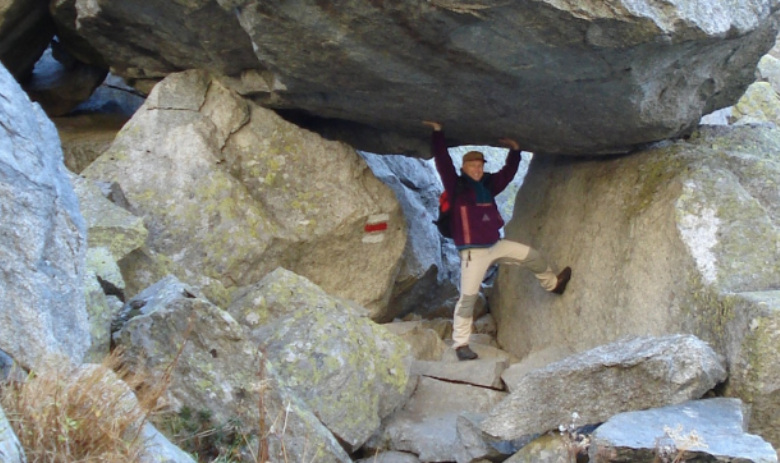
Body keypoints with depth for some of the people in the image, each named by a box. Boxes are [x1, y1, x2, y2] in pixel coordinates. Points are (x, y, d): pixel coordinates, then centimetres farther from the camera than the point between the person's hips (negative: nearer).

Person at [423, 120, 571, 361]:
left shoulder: (488, 185, 10)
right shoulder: (456, 186, -7)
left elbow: (508, 172, 23)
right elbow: (443, 162, -16)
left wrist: (515, 150, 18)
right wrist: (438, 132, -19)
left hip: (496, 245, 6)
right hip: (473, 251, -6)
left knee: (533, 256, 16)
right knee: (468, 297, -10)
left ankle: (552, 284, 44)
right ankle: (461, 344, -1)